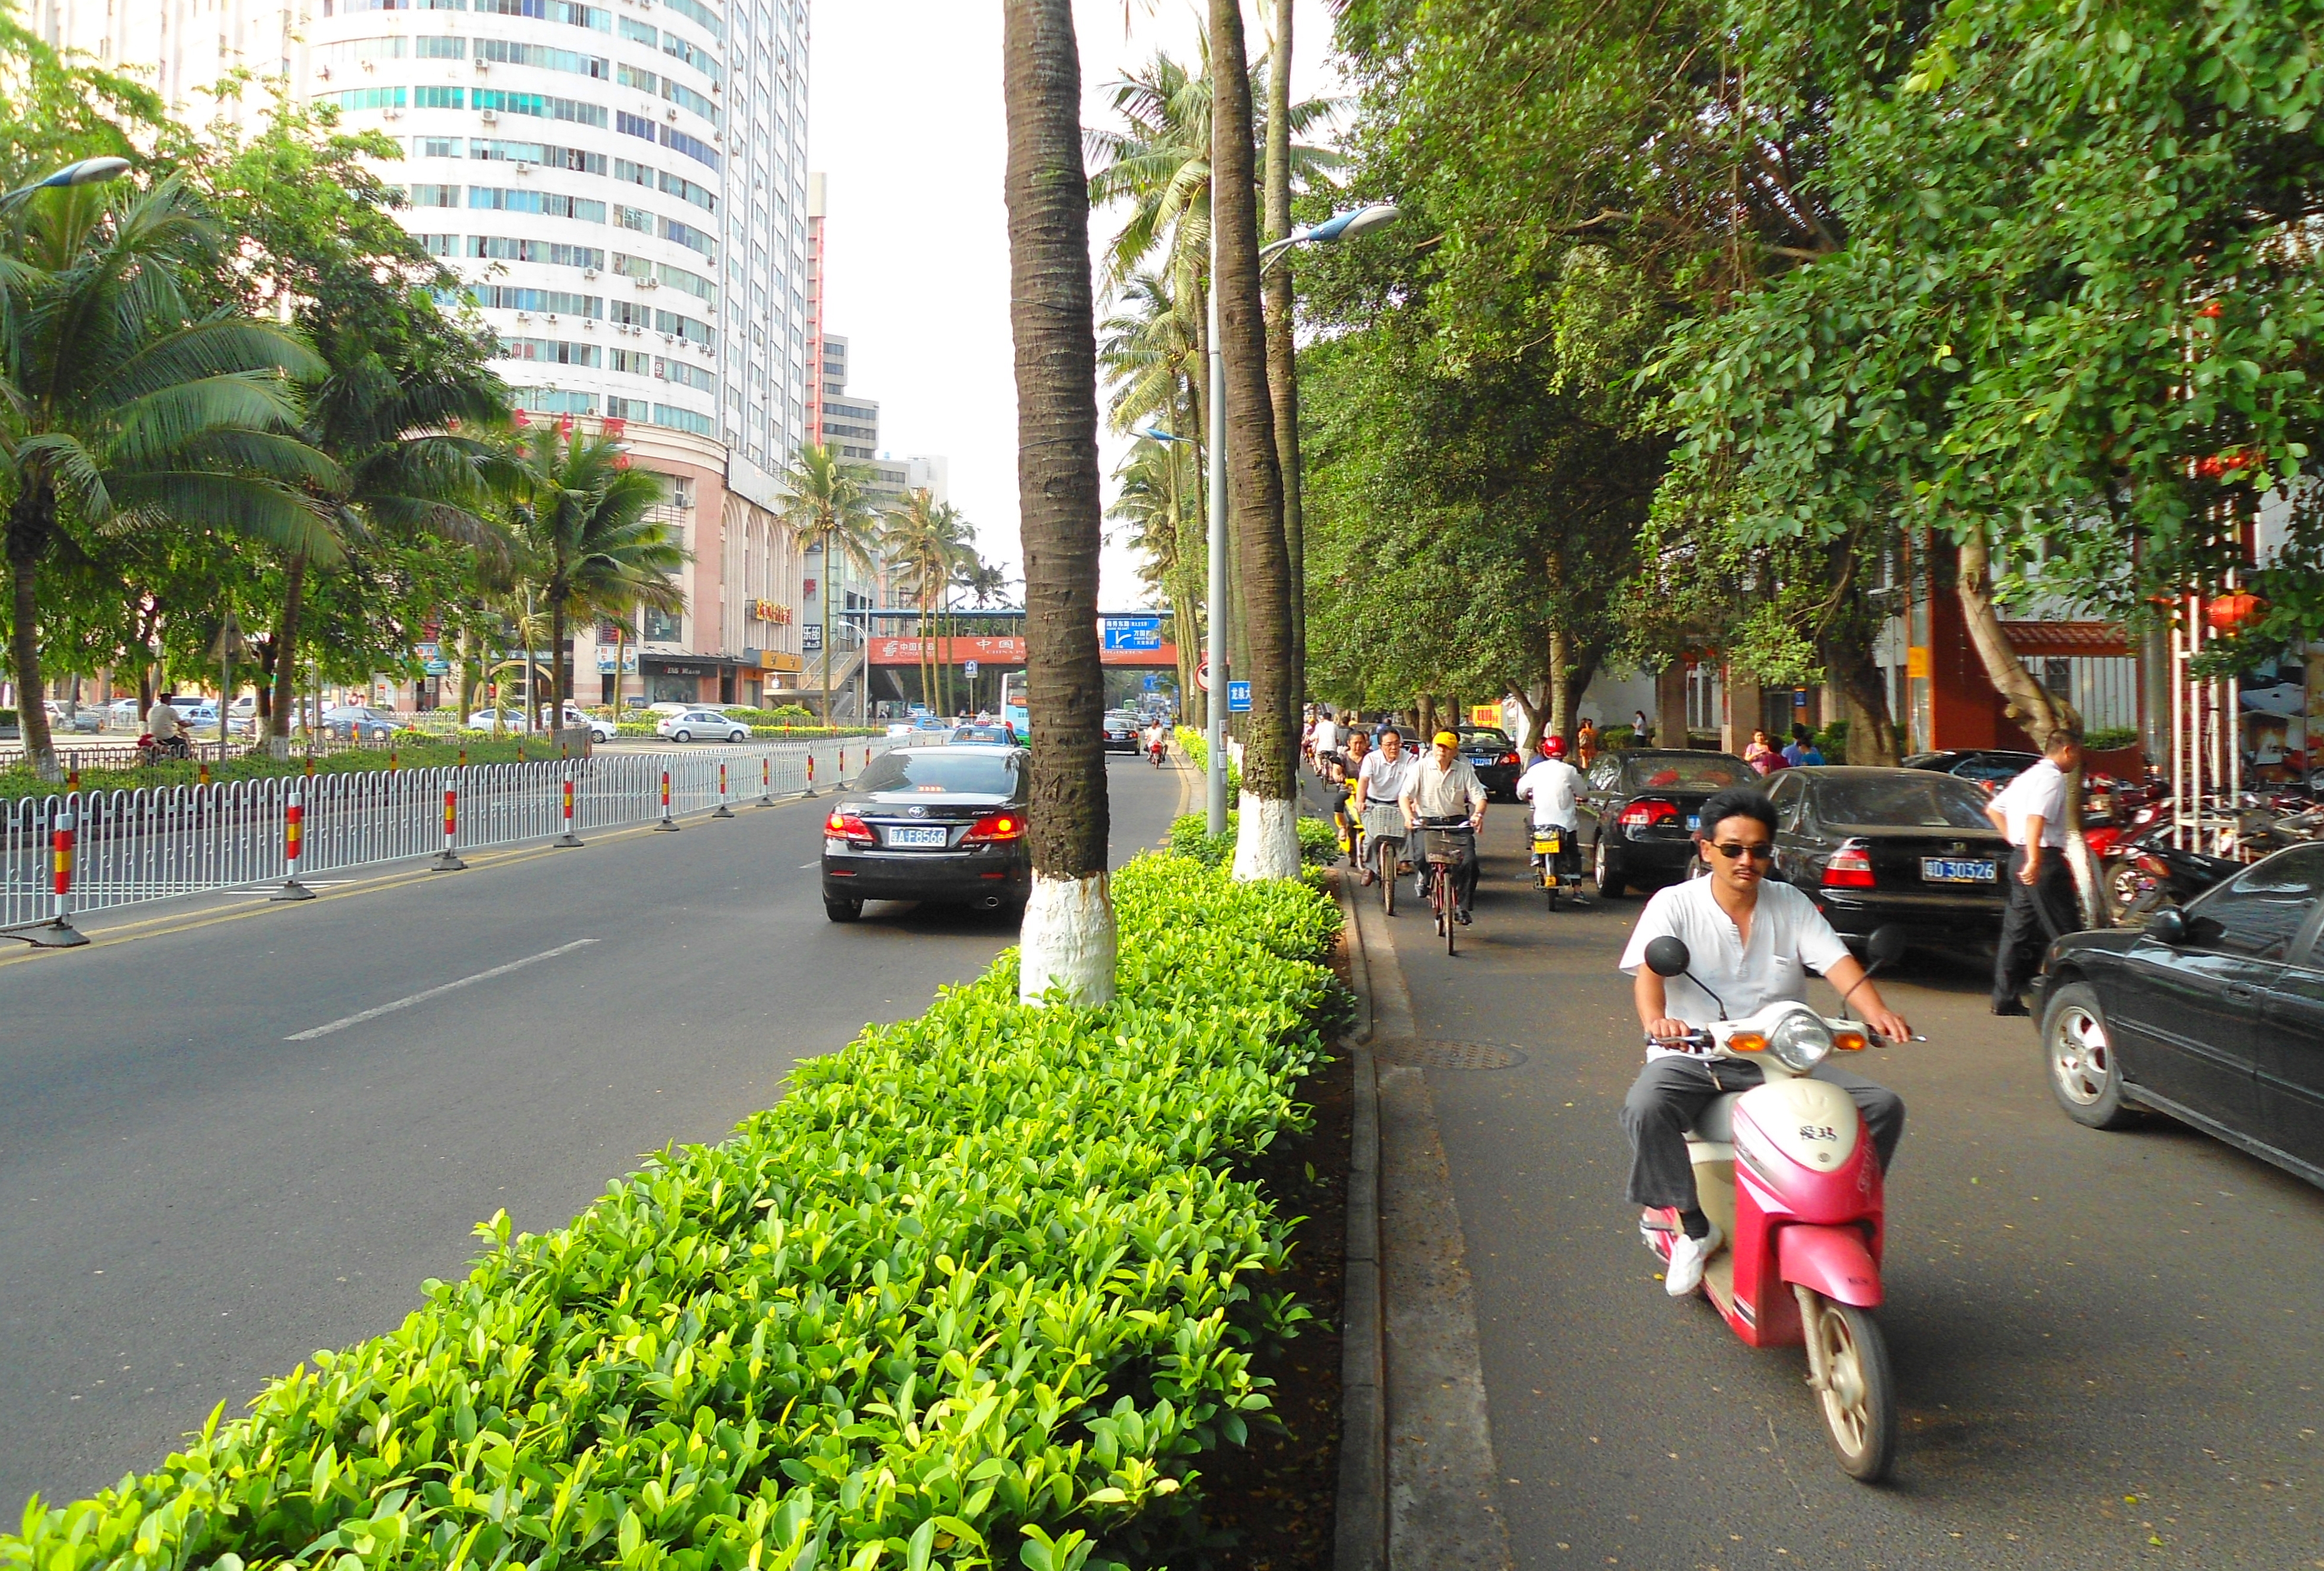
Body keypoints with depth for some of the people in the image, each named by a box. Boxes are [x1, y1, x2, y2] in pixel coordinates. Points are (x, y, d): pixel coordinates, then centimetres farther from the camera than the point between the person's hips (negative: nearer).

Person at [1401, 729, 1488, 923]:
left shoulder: (1464, 770, 4)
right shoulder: (1422, 767, 1)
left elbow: (1479, 797, 0)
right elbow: (1405, 795, -4)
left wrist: (1478, 814, -23)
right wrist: (1409, 816, -23)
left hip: (1457, 822, 1)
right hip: (1428, 822, -1)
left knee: (1469, 860, -19)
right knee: (1421, 856, -27)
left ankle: (1462, 907, -6)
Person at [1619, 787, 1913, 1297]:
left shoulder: (1792, 905, 8)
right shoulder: (1674, 904, -2)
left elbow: (1838, 962, -6)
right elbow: (1648, 968, -18)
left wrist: (1877, 1014, -27)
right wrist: (1656, 1020, -41)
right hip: (1695, 1055, -3)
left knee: (1883, 1105, -14)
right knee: (1645, 1108, -33)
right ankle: (1695, 1227, -13)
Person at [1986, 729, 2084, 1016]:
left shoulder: (2028, 776, 18)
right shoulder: (2052, 778, -11)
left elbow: (1993, 809, 25)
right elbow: (2036, 819, -25)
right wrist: (2034, 861, -31)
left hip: (2021, 856, 10)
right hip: (2045, 859, -9)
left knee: (2018, 930, 10)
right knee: (2064, 932, -5)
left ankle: (2005, 999, 11)